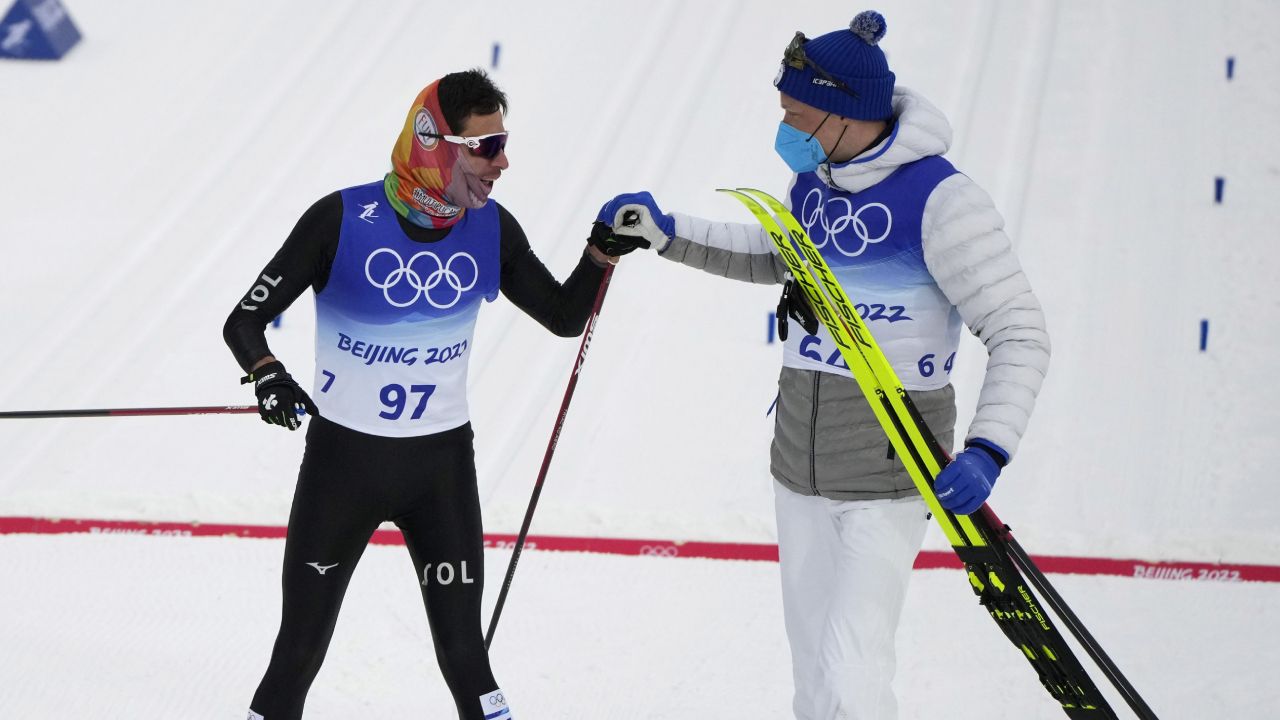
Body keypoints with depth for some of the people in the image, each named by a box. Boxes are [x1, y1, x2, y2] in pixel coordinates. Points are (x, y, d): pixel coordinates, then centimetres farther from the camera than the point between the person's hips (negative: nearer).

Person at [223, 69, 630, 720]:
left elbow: (564, 317, 8)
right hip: (343, 455, -2)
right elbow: (245, 320, -11)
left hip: (443, 462, 3)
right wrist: (267, 376, -32)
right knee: (300, 653, 5)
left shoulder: (491, 230, -4)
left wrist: (602, 254, -9)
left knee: (464, 653, 5)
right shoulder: (342, 220, -16)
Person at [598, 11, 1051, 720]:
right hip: (800, 469, 7)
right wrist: (666, 231, 17)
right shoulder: (813, 185, 4)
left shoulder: (940, 198, -19)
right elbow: (769, 257, 27)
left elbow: (1020, 334, -18)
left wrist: (987, 450, -30)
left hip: (888, 477, -7)